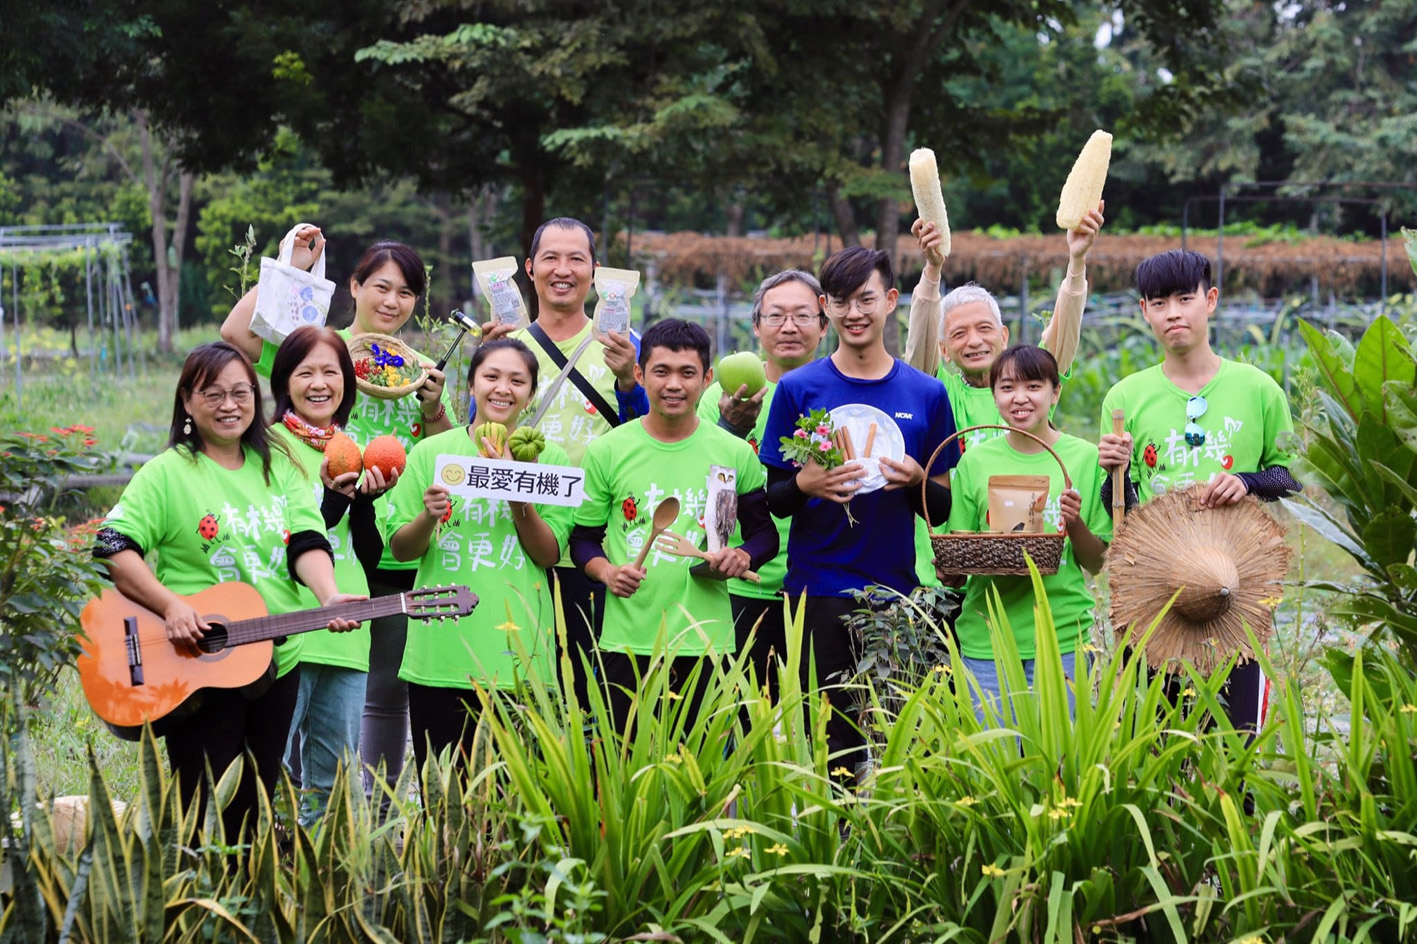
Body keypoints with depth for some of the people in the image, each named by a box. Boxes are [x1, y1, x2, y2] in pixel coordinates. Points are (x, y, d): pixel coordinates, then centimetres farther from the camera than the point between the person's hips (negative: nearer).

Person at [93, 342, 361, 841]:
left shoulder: (279, 469, 11)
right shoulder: (168, 473, -4)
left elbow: (307, 545, 0)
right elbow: (114, 549, -11)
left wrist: (330, 597, -19)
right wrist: (170, 604, -23)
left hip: (278, 662, 5)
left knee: (257, 806, 14)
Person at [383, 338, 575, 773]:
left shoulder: (549, 459, 6)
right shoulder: (430, 452, 6)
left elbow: (549, 554, 1)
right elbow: (400, 549, 7)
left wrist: (520, 499, -14)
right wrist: (428, 517, -13)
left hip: (519, 657, 0)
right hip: (441, 652, 0)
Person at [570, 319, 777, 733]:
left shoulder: (735, 454, 5)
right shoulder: (607, 451, 4)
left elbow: (765, 532, 15)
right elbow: (583, 537, 10)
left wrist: (744, 555, -7)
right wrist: (607, 572, -10)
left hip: (706, 641, 0)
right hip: (627, 641, 0)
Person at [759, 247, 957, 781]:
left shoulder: (926, 394, 8)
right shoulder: (797, 390, 4)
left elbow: (942, 510, 11)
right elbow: (772, 500, 7)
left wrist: (916, 481, -10)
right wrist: (804, 485, -15)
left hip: (898, 590, 1)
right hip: (819, 590, -1)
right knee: (830, 740, -2)